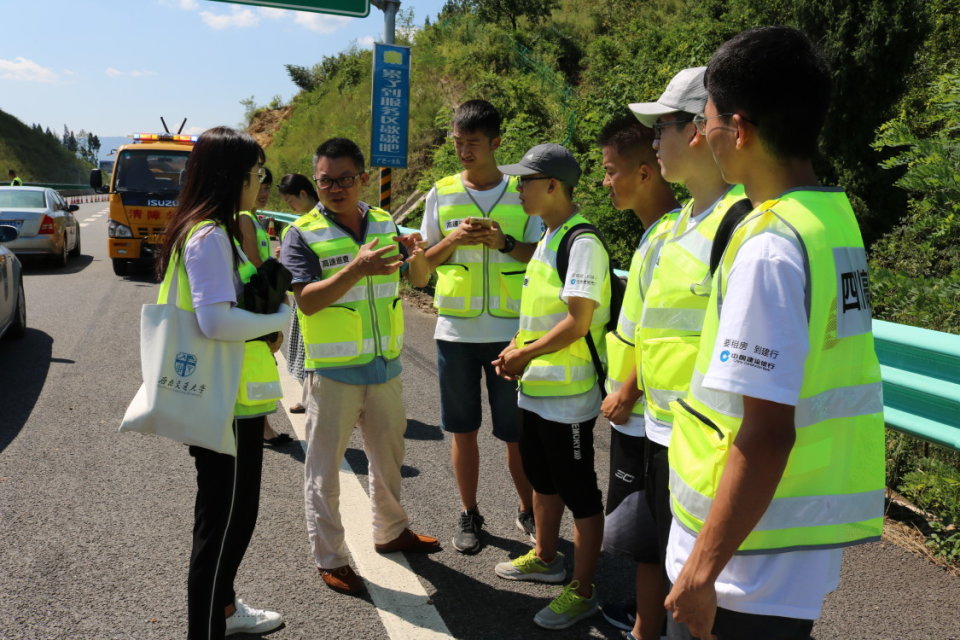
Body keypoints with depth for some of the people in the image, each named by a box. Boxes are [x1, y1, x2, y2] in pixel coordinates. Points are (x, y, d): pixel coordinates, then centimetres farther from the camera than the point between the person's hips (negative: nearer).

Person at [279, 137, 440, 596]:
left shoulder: (385, 223, 4)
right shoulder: (302, 234, -11)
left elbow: (418, 280, 7)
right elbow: (306, 300, -21)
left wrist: (417, 257, -17)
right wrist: (356, 270, -35)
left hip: (385, 366, 5)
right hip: (332, 372, -5)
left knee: (388, 455, 20)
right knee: (325, 467, 6)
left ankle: (390, 531, 41)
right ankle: (330, 558, 21)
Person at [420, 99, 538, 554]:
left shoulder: (522, 192, 2)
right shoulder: (441, 193, 6)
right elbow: (426, 260, 10)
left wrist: (504, 242, -16)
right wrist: (453, 240, -9)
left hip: (510, 330, -2)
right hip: (455, 329, 2)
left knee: (518, 430, 5)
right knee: (463, 429, 10)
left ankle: (528, 511, 24)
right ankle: (469, 514, 26)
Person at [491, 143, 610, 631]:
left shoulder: (582, 243, -19)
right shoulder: (547, 238, 12)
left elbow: (577, 323, -24)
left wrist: (526, 354, -15)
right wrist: (516, 349, 6)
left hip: (567, 395, -10)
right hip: (535, 388, 10)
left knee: (580, 494, 4)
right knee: (542, 479, 24)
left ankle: (582, 592, 18)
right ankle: (545, 559, 42)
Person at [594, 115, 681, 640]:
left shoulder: (668, 237, -21)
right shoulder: (655, 231, 10)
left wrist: (626, 393, -14)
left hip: (642, 414, -10)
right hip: (637, 411, 10)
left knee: (639, 530, 4)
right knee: (638, 527, 22)